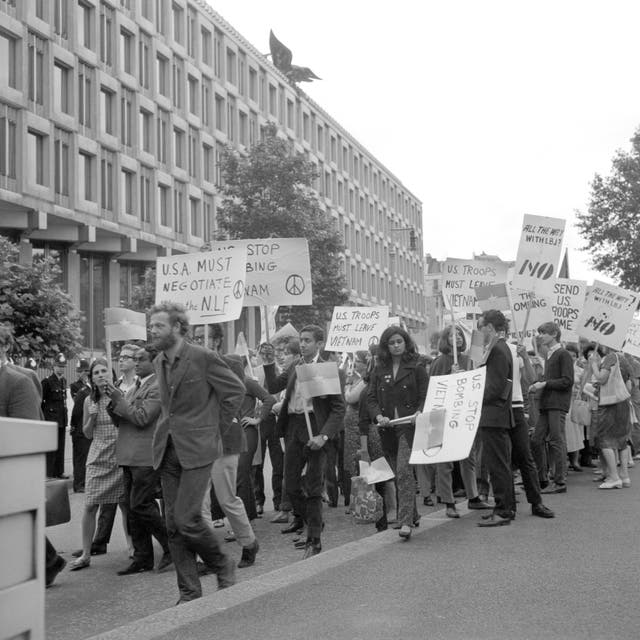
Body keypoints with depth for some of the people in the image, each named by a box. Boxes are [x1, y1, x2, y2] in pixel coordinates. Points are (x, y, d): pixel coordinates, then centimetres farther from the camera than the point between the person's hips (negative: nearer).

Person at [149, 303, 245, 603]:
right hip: (167, 450, 7)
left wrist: (216, 429, -1)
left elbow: (236, 391, -3)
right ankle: (189, 593, 13)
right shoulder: (158, 362, 11)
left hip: (196, 449, -7)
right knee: (173, 525, 5)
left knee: (187, 519, -13)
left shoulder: (203, 357, -10)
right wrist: (168, 427, 13)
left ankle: (223, 566, 12)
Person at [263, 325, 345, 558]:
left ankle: (314, 539, 6)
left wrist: (323, 436, -20)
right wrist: (269, 364, -4)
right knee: (290, 482, 12)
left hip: (314, 428, -6)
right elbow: (273, 388, 10)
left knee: (313, 486, -2)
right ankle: (301, 517, 41)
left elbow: (339, 408, -9)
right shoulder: (294, 368, 12)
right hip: (293, 427, 6)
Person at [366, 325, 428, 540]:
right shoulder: (379, 371, 10)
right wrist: (378, 416, -11)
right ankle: (412, 515, 28)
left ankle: (406, 522, -19)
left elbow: (425, 396, -1)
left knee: (404, 471, -16)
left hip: (409, 425, -4)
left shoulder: (416, 368, 2)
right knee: (398, 474, 12)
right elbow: (371, 398, 7)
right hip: (387, 428, 4)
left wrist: (418, 413, -20)